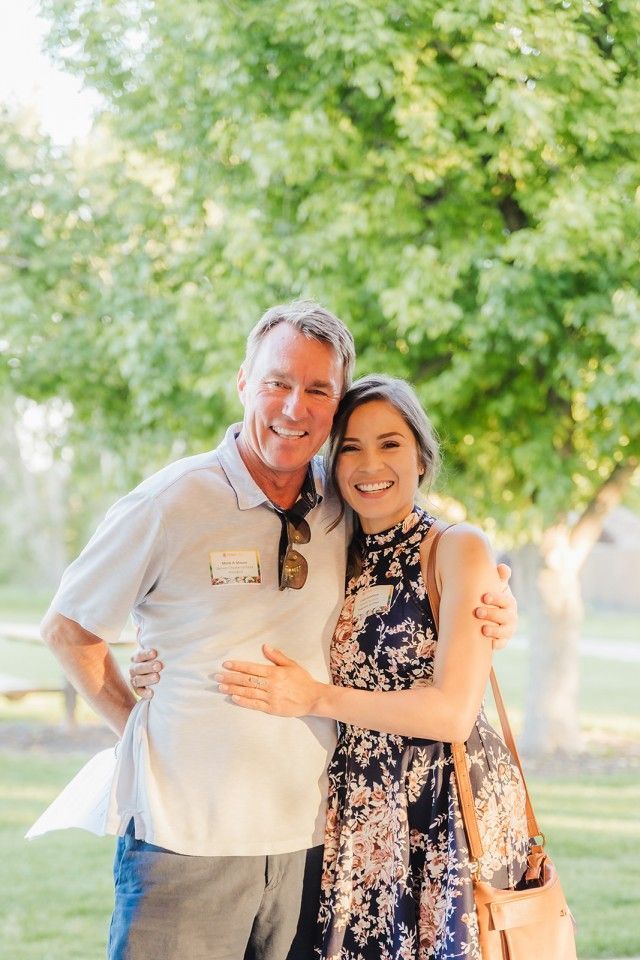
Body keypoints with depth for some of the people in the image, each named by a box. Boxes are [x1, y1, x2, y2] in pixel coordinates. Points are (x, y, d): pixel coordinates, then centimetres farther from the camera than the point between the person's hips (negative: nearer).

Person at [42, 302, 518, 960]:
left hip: (307, 842, 4)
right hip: (185, 835, -4)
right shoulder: (172, 503, -8)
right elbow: (68, 630, 3)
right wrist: (137, 725, 0)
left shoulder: (344, 510, 4)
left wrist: (486, 614, 1)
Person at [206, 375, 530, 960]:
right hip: (360, 814, 5)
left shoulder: (457, 548, -6)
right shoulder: (342, 561, 11)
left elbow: (454, 712, -14)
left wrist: (315, 699, -15)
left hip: (447, 812, -5)